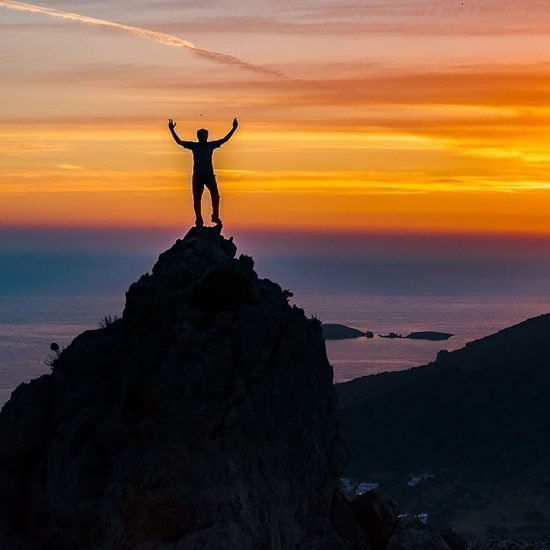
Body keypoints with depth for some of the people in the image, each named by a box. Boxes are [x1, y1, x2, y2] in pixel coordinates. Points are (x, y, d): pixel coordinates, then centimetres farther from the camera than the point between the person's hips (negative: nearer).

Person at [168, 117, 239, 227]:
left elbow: (225, 139, 7)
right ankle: (198, 220, 8)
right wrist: (172, 130, -5)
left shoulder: (211, 145, 6)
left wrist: (234, 129, 1)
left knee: (215, 195, -17)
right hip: (197, 175, 0)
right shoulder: (194, 146, 3)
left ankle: (215, 217, -11)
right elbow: (179, 141, 3)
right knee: (197, 199, 2)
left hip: (209, 174, 0)